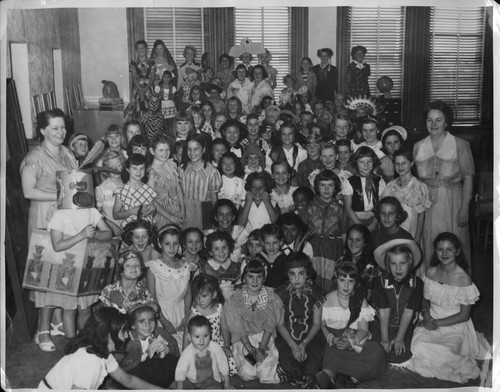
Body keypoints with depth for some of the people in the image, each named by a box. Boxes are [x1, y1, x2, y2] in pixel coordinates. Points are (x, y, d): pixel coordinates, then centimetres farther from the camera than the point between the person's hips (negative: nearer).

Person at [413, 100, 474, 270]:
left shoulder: (460, 145, -2)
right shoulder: (418, 146, 9)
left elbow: (468, 178, -5)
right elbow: (415, 177, 11)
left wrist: (464, 208, -12)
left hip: (451, 202, -3)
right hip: (425, 203, 3)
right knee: (427, 247, 7)